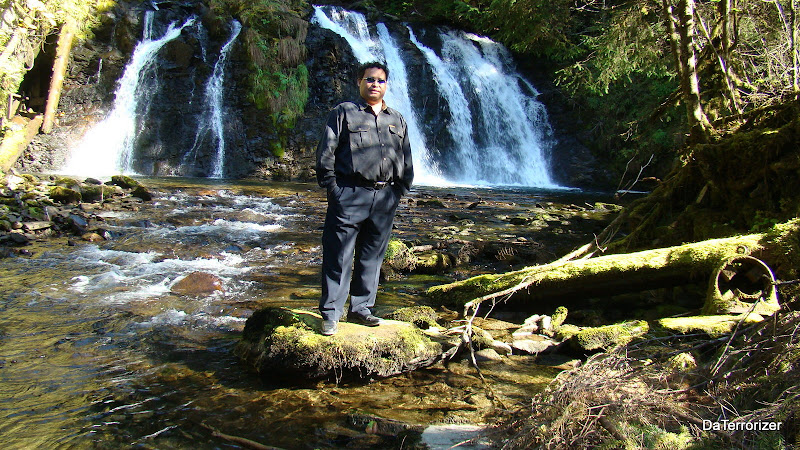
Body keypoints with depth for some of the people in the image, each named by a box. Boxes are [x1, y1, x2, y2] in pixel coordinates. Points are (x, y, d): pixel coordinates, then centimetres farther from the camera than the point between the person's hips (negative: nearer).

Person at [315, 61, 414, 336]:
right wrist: (333, 189, -8)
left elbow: (406, 161, 20)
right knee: (338, 257, -3)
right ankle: (331, 314, 4)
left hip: (385, 198, 5)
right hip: (349, 196, -4)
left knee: (372, 257, 10)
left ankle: (360, 308, 22)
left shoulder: (397, 121, 17)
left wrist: (399, 190, 10)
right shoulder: (343, 113, 4)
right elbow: (325, 154, -1)